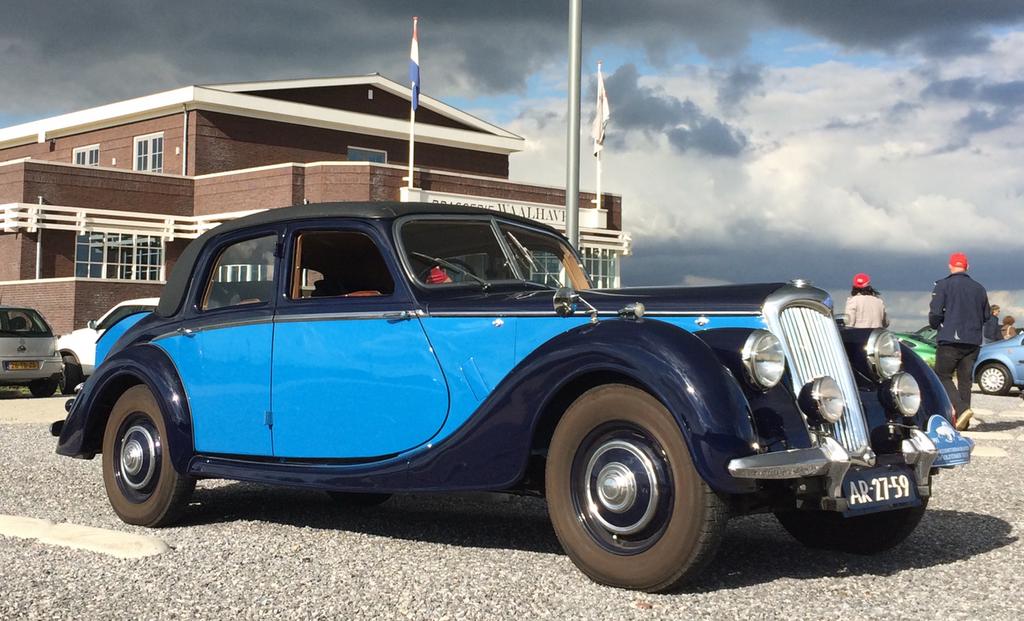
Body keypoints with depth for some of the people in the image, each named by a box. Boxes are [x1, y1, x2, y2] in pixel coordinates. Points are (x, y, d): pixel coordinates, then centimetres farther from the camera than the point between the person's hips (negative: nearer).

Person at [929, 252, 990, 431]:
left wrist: (937, 325, 9)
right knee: (965, 379, 10)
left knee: (943, 376, 2)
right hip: (973, 341, 5)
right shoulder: (979, 288, 10)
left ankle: (962, 409, -19)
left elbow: (935, 313, -12)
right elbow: (986, 316, 16)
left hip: (950, 340, -5)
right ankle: (963, 422, 10)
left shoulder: (943, 285, -6)